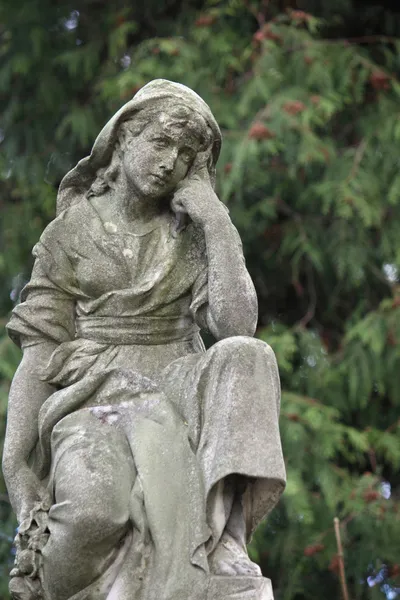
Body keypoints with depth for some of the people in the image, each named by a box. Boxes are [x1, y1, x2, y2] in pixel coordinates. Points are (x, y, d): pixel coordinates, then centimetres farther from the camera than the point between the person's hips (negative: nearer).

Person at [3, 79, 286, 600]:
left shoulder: (191, 235, 13)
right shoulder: (69, 233, 10)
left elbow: (238, 325, -4)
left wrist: (216, 219, -4)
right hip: (92, 394, -2)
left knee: (247, 357, -34)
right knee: (97, 505, -38)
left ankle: (223, 534, -43)